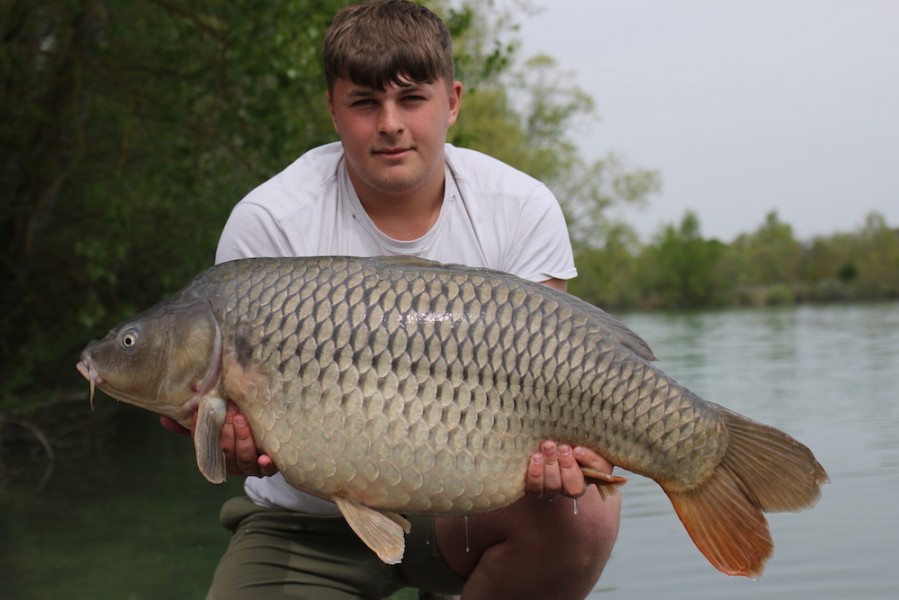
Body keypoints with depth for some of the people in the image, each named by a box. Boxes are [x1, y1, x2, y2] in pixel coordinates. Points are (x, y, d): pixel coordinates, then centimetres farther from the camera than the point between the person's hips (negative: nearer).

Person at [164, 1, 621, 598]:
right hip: (311, 521, -1)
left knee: (582, 510, -29)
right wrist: (239, 436, -36)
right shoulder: (268, 222, -13)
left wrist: (550, 448, -33)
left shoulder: (522, 210, -8)